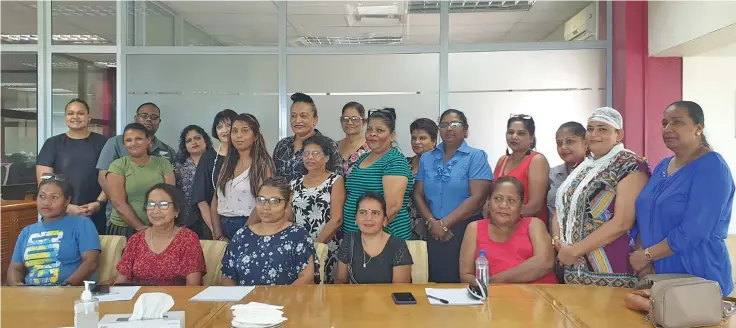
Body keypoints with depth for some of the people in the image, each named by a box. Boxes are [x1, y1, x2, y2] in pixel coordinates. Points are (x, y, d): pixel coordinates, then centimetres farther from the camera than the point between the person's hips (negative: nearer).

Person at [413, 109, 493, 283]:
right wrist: (432, 222, -9)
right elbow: (418, 195, 8)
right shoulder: (426, 158, 11)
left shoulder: (476, 157, -2)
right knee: (436, 281, 7)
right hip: (433, 232, 3)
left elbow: (477, 198, -11)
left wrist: (444, 224, -12)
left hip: (466, 230, -3)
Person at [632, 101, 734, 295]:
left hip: (698, 279, -7)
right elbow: (645, 216, 9)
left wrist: (647, 255, -15)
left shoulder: (711, 167, -13)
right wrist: (642, 256, -7)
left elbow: (693, 232, -23)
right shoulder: (662, 166, 10)